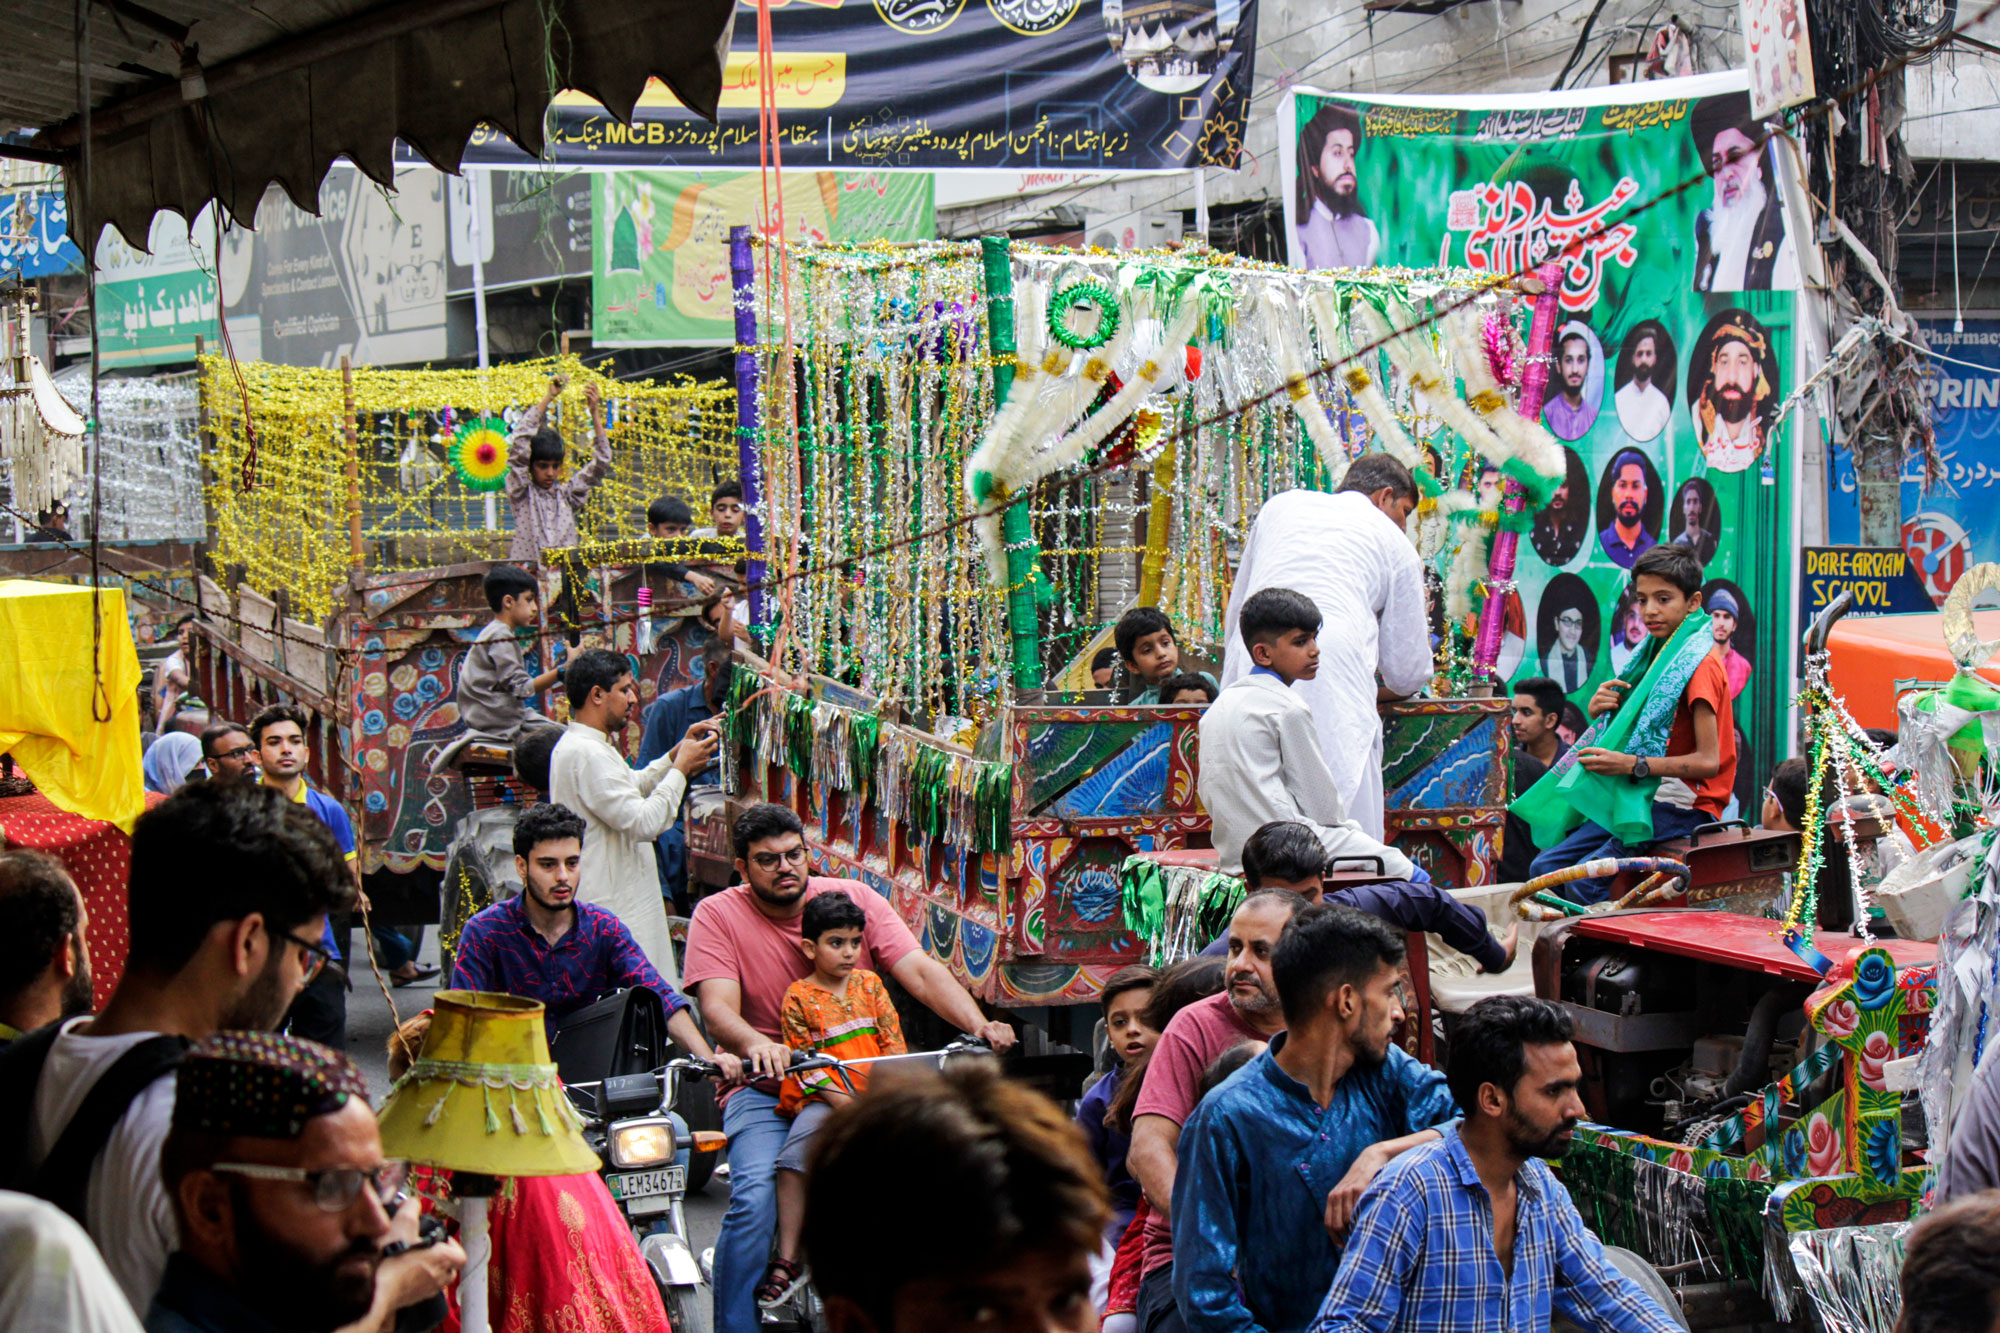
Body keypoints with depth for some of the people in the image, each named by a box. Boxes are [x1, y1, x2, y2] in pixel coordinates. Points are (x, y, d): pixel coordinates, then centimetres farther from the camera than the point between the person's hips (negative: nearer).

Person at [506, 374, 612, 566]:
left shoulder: (567, 494, 17)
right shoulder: (521, 493, 7)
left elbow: (601, 463, 14)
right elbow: (519, 446, -4)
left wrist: (594, 412, 7)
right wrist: (547, 398, -4)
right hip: (529, 571, -3)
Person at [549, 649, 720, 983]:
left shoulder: (578, 745, 16)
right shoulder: (587, 754, -19)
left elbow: (632, 786, 30)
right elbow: (644, 822, -23)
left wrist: (678, 753, 17)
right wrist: (681, 767, -10)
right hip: (610, 912, -11)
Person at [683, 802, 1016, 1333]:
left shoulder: (855, 897, 5)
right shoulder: (717, 915, -1)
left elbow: (921, 971, -5)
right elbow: (718, 1007, -15)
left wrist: (979, 1025, -24)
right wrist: (756, 1044, -39)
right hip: (764, 1090, -2)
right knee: (755, 1200, -29)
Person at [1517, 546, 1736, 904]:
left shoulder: (1699, 663, -13)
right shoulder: (1659, 654, 17)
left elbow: (1709, 761, -20)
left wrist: (1631, 765, -24)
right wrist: (1603, 713, 2)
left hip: (1682, 806, -9)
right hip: (1639, 800, 9)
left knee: (1584, 880, -25)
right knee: (1545, 868, -5)